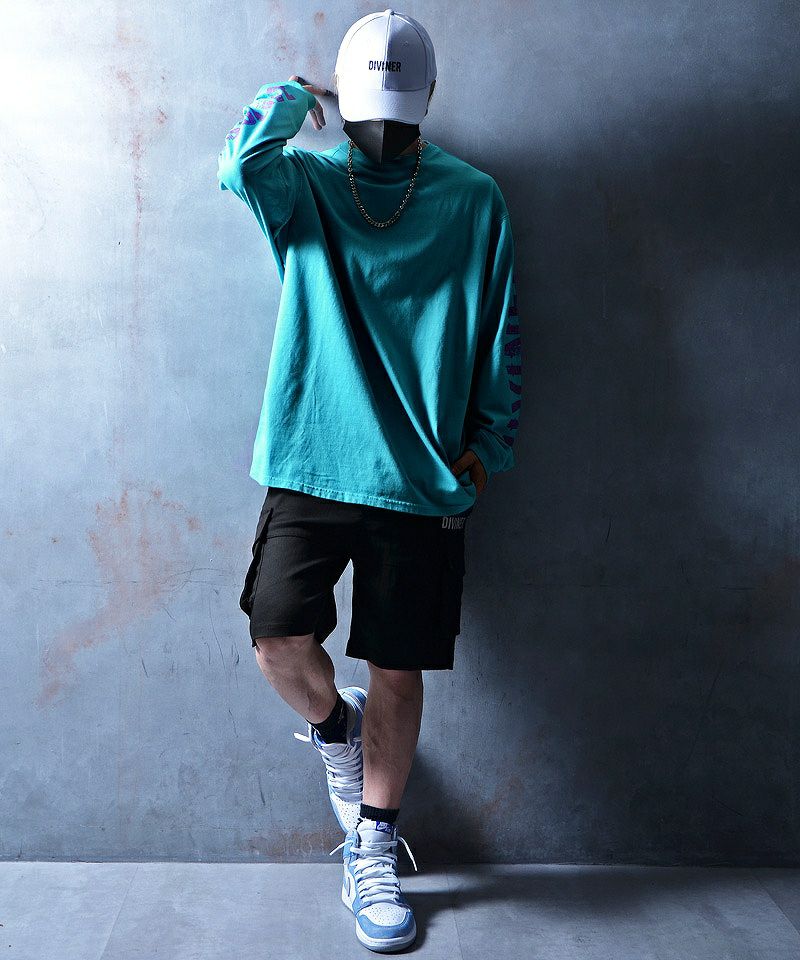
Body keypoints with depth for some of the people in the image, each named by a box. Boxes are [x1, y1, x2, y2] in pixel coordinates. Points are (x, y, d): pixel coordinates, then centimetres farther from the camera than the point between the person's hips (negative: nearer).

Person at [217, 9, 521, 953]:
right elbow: (244, 165, -15)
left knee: (397, 669, 3)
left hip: (421, 477, 0)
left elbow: (500, 334, 10)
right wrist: (293, 95, 4)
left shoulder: (473, 199, 9)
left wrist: (488, 443, 4)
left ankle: (371, 855, 22)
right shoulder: (305, 183, 9)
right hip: (310, 463, 0)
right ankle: (334, 725, 26)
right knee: (280, 640, -10)